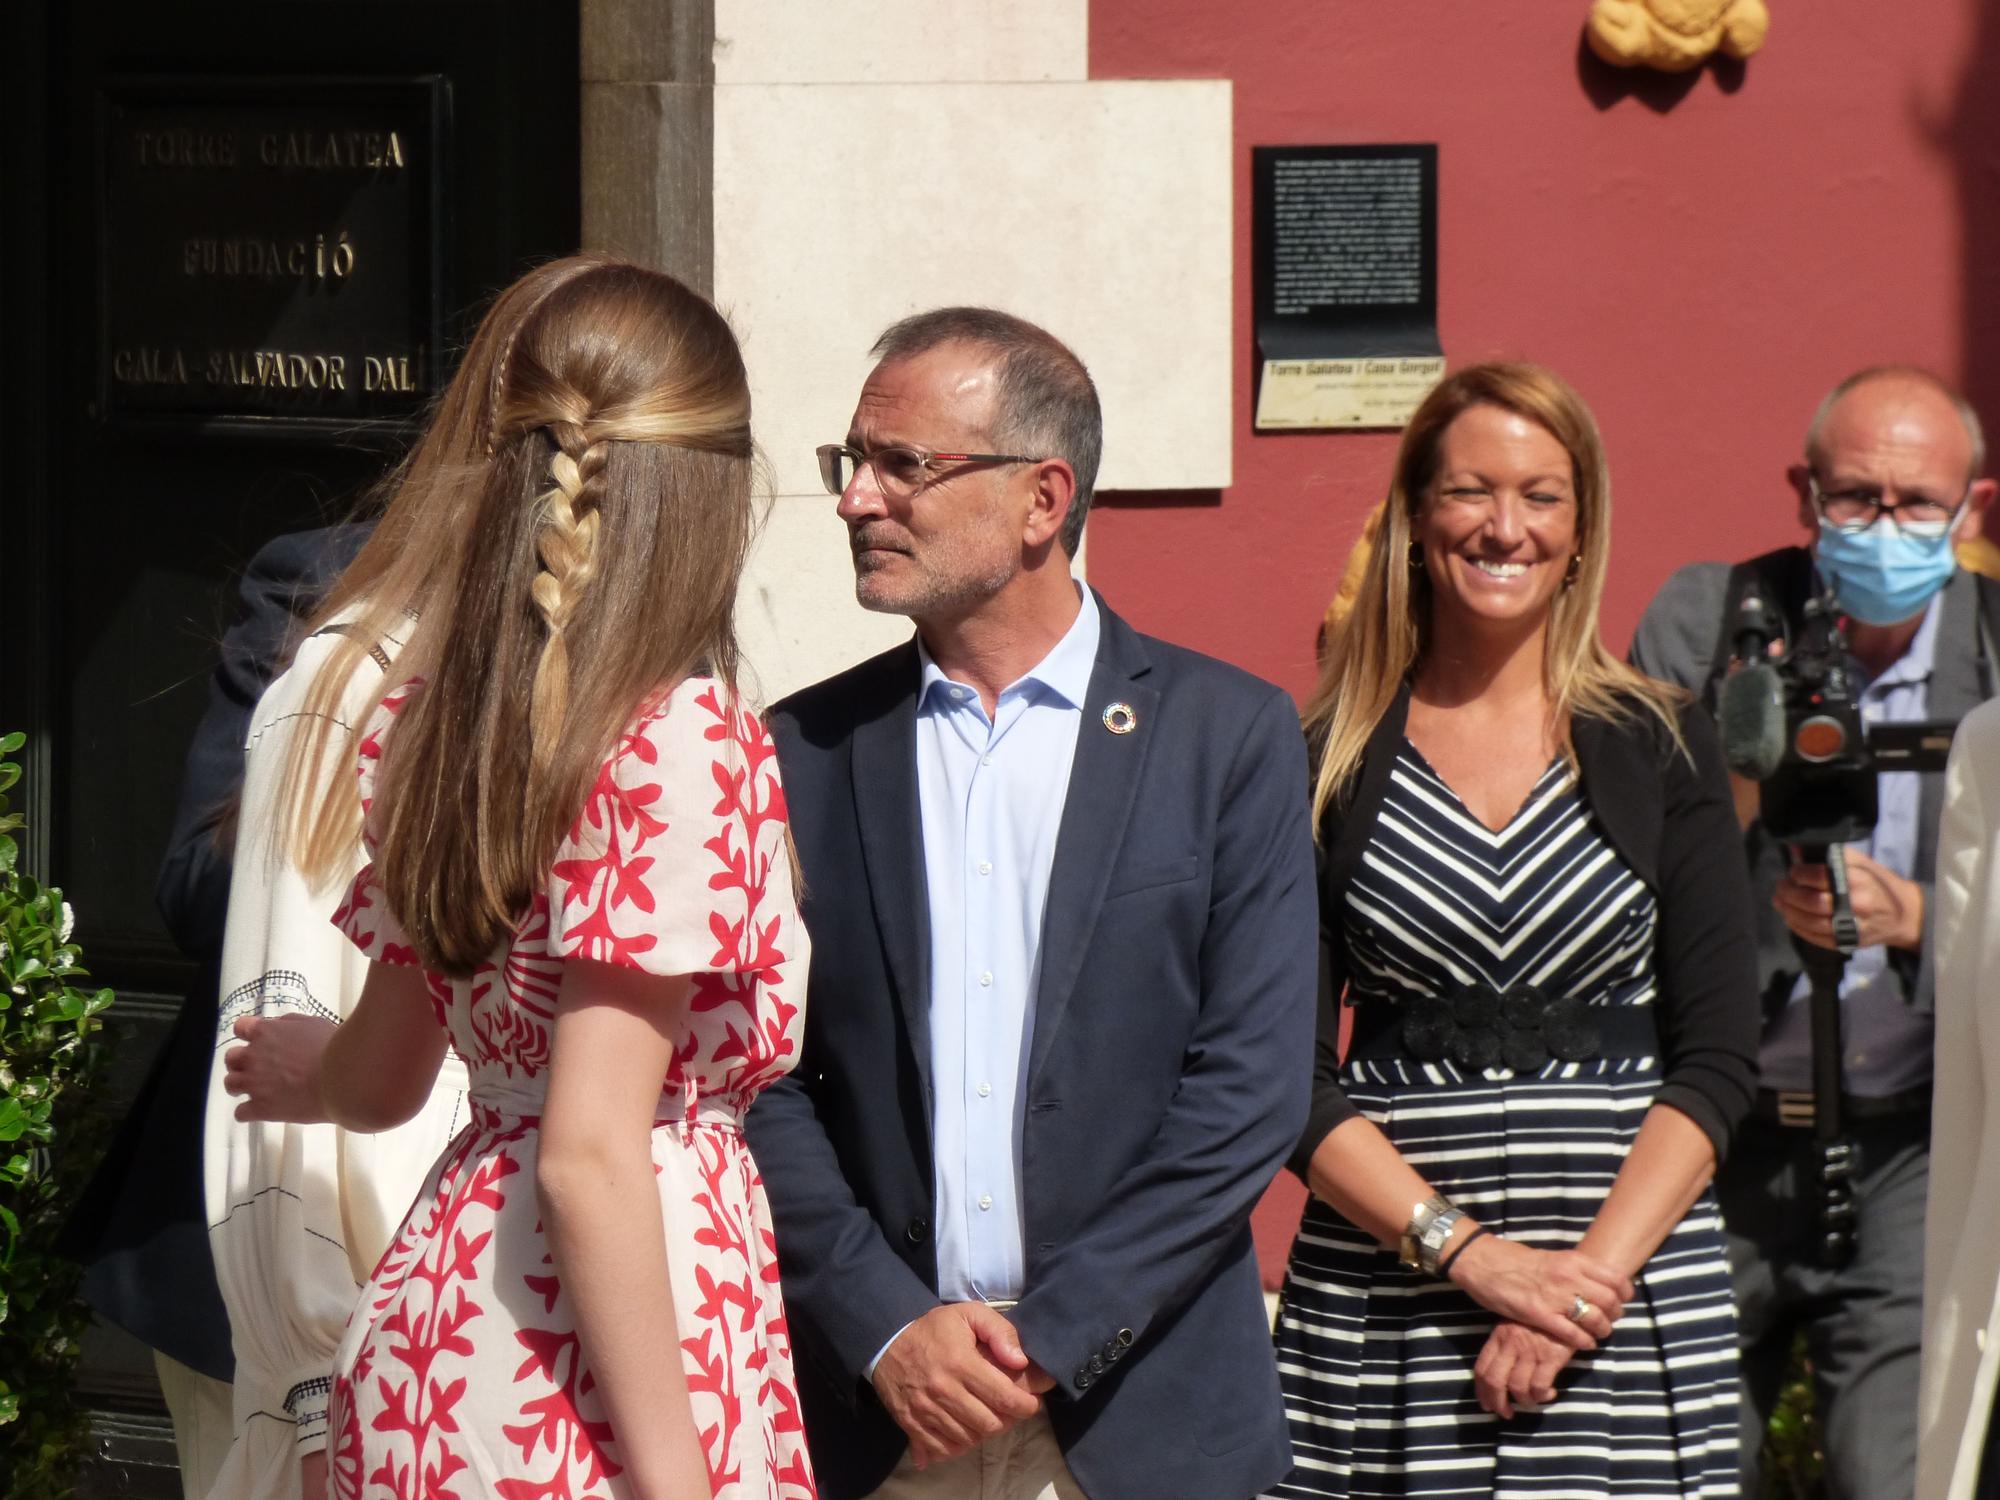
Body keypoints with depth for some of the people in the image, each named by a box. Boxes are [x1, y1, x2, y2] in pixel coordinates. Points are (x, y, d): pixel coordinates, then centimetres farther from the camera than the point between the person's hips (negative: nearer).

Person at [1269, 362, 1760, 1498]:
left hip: (1635, 1278, 0)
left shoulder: (1662, 748, 6)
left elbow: (1717, 1057, 1)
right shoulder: (1325, 761, 5)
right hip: (1380, 1296, 0)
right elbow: (1288, 1071, 0)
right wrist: (1462, 1248, -13)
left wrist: (1595, 1272, -12)